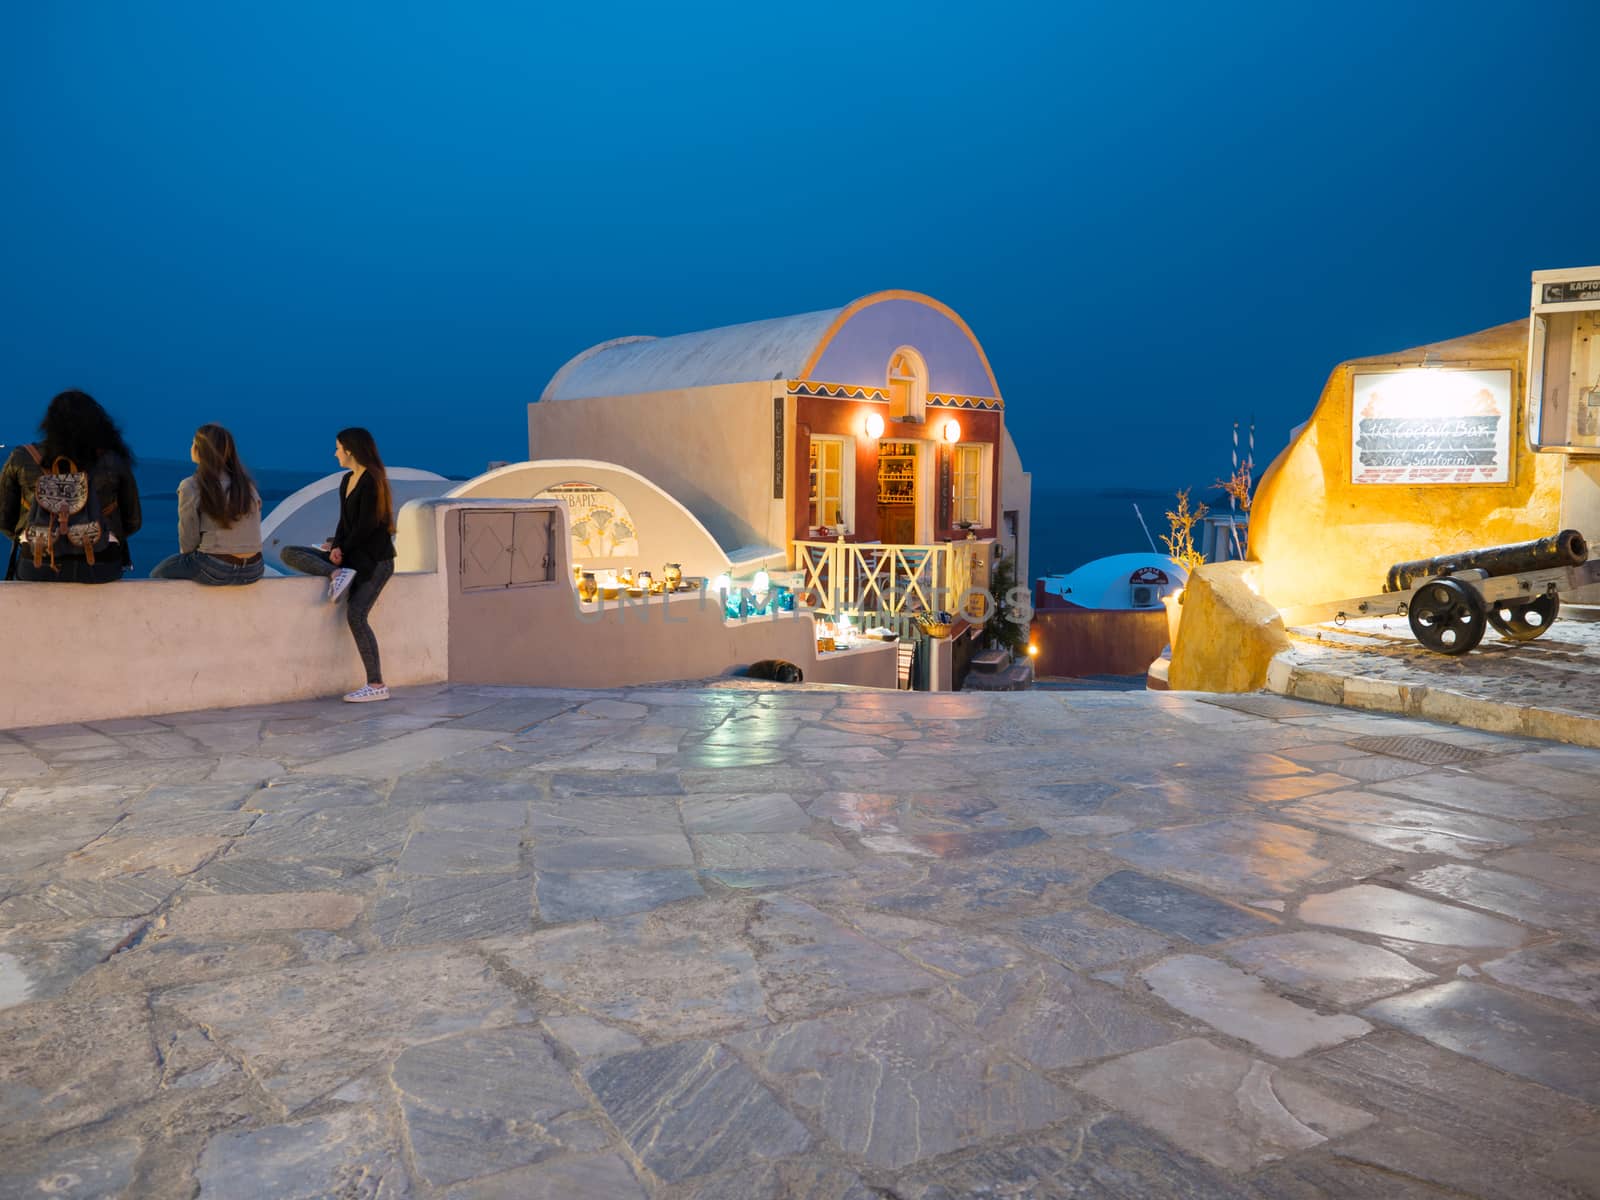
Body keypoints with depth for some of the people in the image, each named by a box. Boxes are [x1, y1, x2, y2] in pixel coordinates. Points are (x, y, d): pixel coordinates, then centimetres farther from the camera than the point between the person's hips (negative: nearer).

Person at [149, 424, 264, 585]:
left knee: (157, 574, 22)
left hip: (214, 571, -6)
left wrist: (187, 553, 18)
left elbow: (188, 541, -5)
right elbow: (253, 529, 11)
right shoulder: (247, 483, 8)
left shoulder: (191, 487, -7)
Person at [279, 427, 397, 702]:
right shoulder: (347, 481, 15)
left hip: (374, 558, -9)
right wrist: (336, 548, -6)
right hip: (351, 554, 9)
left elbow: (367, 525, -16)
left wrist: (342, 548, -6)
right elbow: (344, 522, 13)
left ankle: (377, 686, -18)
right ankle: (338, 574, -23)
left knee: (356, 614, -20)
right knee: (289, 553, -4)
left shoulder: (372, 480, -12)